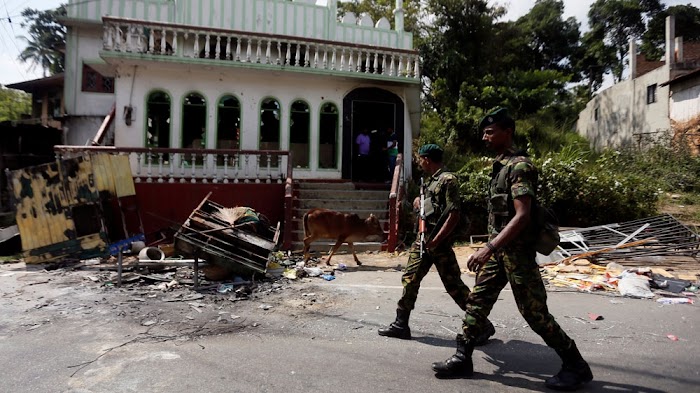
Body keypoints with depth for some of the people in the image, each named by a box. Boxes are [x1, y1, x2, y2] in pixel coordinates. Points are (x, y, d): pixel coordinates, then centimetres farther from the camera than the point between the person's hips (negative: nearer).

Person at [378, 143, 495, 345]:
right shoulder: (432, 180, 15)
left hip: (439, 242, -9)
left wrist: (436, 240, -22)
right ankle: (401, 324, 18)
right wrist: (419, 200, 6)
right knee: (409, 278, 9)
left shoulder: (448, 180, -13)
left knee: (453, 285, -3)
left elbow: (454, 214, -20)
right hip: (423, 238, 9)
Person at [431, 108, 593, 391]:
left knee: (534, 312, -1)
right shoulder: (500, 166, 14)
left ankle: (576, 366, 16)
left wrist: (489, 248, -29)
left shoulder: (519, 166, -15)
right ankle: (462, 359, 17)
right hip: (498, 249, 9)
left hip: (516, 251, -9)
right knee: (478, 301, 8)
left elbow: (522, 216, -24)